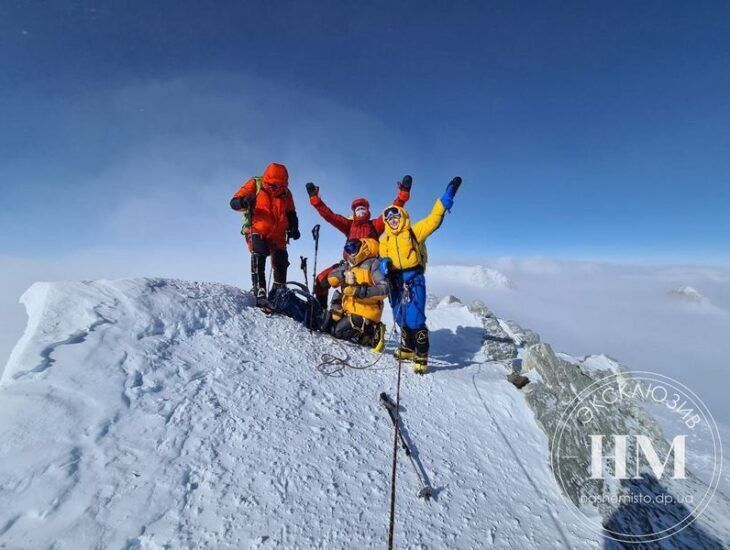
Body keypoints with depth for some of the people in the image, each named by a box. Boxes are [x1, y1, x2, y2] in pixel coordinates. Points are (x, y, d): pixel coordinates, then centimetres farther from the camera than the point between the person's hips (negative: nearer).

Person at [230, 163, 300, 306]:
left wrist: (293, 228, -4)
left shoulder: (286, 193, 8)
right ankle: (259, 292, -32)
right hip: (257, 231, -4)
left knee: (281, 263, 2)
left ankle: (277, 296, 19)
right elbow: (234, 202, -6)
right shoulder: (254, 185, -3)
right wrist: (243, 202, -31)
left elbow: (291, 214, 16)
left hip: (277, 235, 4)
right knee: (259, 256, -28)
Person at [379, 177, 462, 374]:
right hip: (395, 280, 5)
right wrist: (384, 264, -17)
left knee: (415, 318, -12)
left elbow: (434, 218, -6)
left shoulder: (414, 231, 2)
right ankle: (408, 348, 34)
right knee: (401, 318, 14)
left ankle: (421, 355, 2)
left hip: (413, 278, -5)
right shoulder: (385, 239, 15)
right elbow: (382, 258, 7)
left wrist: (447, 195, -12)